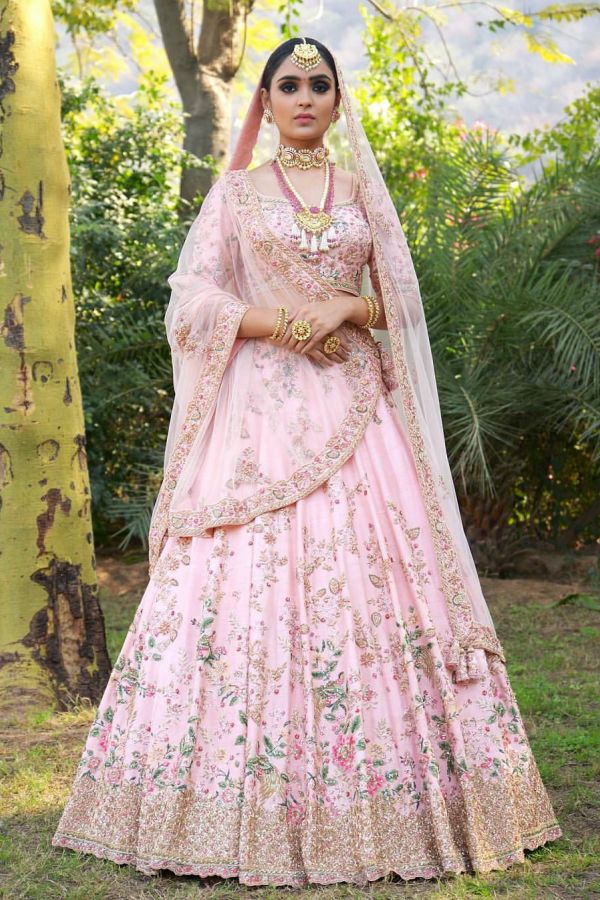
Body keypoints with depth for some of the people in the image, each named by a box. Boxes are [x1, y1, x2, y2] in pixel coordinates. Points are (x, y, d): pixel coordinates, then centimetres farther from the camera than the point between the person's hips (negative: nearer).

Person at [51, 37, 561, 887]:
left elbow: (400, 304, 14)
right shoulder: (236, 192, 10)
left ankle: (368, 811, 2)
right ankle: (241, 812, -2)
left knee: (366, 576, -5)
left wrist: (346, 309, -7)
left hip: (352, 408, 2)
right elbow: (193, 297, 1)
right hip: (259, 411, -2)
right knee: (246, 581, -9)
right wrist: (286, 324, -11)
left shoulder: (363, 191, 15)